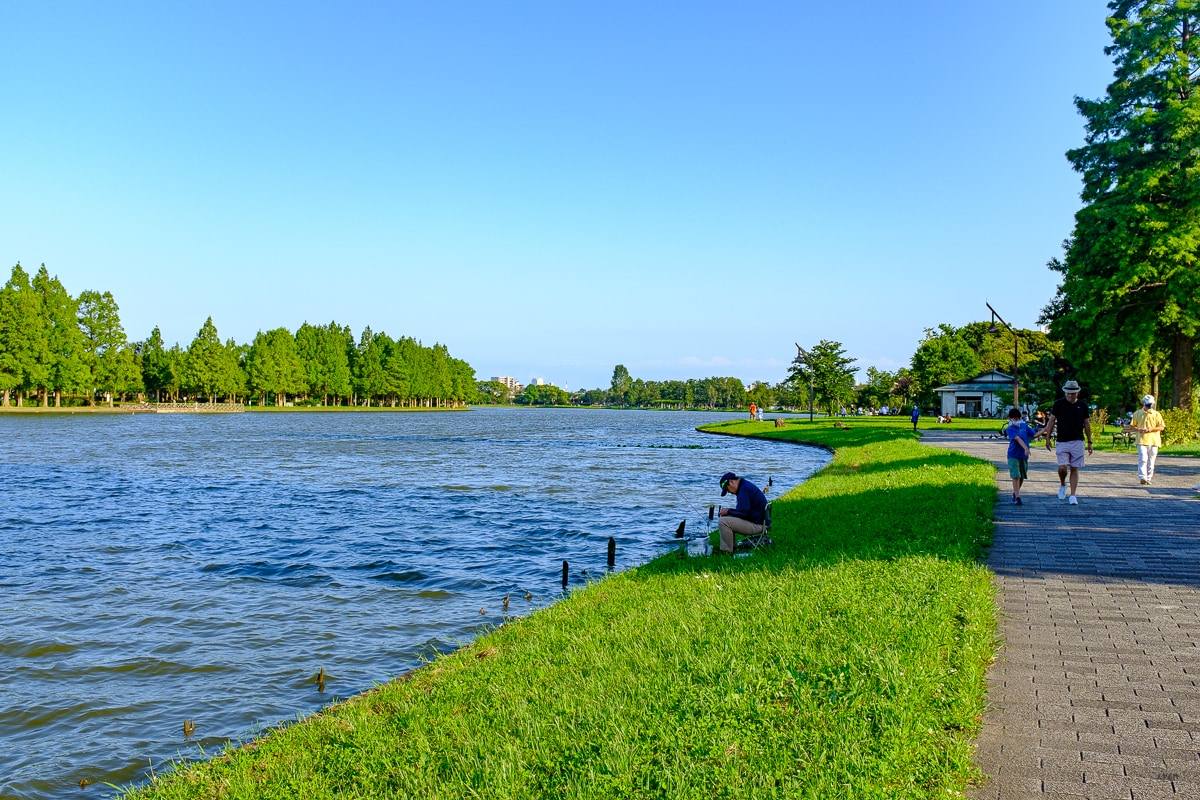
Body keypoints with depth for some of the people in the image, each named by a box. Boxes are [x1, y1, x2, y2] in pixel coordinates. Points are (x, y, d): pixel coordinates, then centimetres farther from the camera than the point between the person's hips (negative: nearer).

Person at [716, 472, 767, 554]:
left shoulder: (744, 489, -20)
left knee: (722, 522, -18)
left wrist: (728, 512, -8)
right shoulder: (745, 485, 13)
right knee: (727, 517, 19)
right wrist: (729, 510, 10)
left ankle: (727, 552, -12)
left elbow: (743, 513, -22)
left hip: (756, 525, -11)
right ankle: (733, 546, 19)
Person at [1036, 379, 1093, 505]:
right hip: (1062, 442, -1)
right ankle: (1062, 485, 19)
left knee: (1074, 469, 2)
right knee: (1062, 467, -11)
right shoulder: (1059, 404, 1)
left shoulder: (1082, 405, 6)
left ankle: (1072, 496, 6)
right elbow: (1051, 421, 5)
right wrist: (1047, 438, 1)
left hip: (1077, 442, 1)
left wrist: (1089, 442, 12)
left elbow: (1087, 424, 13)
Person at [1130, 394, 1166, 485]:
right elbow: (1132, 426, 9)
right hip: (1141, 440, -2)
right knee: (1143, 459, -13)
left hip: (1153, 441, 2)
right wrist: (1139, 429, -12)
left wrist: (1152, 429, -12)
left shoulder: (1156, 414, 6)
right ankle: (1142, 478, -17)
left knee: (1151, 461, 6)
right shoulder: (1137, 413, 6)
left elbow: (1162, 427, 6)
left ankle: (1149, 478, 16)